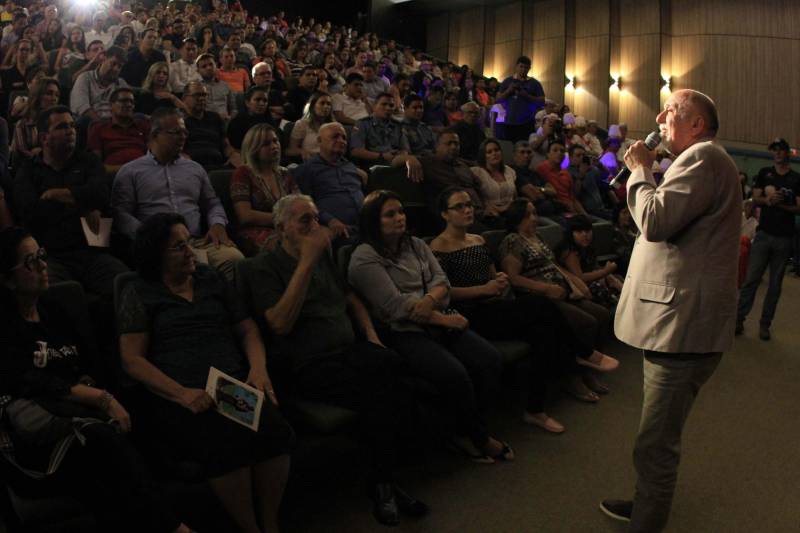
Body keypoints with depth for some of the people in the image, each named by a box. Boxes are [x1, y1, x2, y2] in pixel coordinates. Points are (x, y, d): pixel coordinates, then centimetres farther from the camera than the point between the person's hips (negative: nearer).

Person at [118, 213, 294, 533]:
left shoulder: (211, 280, 20)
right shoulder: (139, 293, 9)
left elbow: (247, 329, 19)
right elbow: (132, 359, 0)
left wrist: (258, 368, -3)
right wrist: (181, 394, -15)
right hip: (176, 394, -3)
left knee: (272, 427, -30)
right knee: (225, 437, -34)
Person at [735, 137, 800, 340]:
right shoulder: (764, 173, 9)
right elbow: (755, 199, 5)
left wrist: (781, 204, -17)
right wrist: (768, 199, -16)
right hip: (763, 233, 0)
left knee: (775, 284, 4)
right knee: (751, 279, -4)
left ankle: (765, 324, 11)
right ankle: (739, 319, 1)